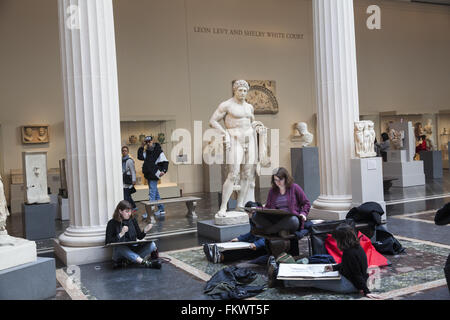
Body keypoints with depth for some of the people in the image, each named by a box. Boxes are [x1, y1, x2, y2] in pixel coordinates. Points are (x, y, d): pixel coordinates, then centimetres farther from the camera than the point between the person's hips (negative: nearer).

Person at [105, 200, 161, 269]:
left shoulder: (132, 220, 7)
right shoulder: (112, 223, -5)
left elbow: (140, 237, 11)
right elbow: (108, 242, -11)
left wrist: (145, 231, -10)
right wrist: (121, 234, -23)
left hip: (133, 248, 4)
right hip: (120, 250, -4)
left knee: (152, 244, -20)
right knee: (119, 247, -39)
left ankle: (127, 261, -29)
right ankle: (146, 263, -41)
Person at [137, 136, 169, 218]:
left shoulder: (158, 151, -9)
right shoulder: (147, 151, 12)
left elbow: (165, 162, -10)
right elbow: (140, 157, 3)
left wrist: (164, 171, -23)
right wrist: (142, 147, -2)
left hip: (154, 176, -8)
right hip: (148, 175, 8)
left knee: (152, 194, -10)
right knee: (155, 193, 15)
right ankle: (161, 209, 25)